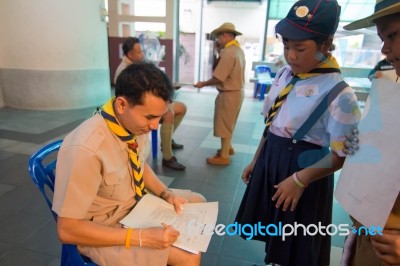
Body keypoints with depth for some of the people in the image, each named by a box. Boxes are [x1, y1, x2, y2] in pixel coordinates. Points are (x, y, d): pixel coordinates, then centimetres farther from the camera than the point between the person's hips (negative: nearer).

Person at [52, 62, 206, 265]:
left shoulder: (134, 122, -13)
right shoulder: (85, 149, -34)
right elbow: (67, 229, -26)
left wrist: (166, 194, -8)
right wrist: (141, 237, -29)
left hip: (137, 200, 7)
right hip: (107, 226, -7)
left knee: (199, 204, 11)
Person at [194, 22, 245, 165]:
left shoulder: (228, 52, -22)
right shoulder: (238, 50, 9)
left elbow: (218, 78, -23)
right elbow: (231, 74, 7)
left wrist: (203, 84, -9)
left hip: (229, 94, -10)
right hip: (237, 91, 10)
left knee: (224, 125, 2)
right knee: (228, 124, 23)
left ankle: (224, 157, 14)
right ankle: (228, 147, 40)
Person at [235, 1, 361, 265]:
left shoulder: (339, 93, -20)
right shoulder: (284, 75, 0)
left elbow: (341, 155, -17)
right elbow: (271, 124, 7)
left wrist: (299, 179, -20)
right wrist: (256, 160, 11)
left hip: (303, 167, -6)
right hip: (271, 159, 7)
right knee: (273, 232, 27)